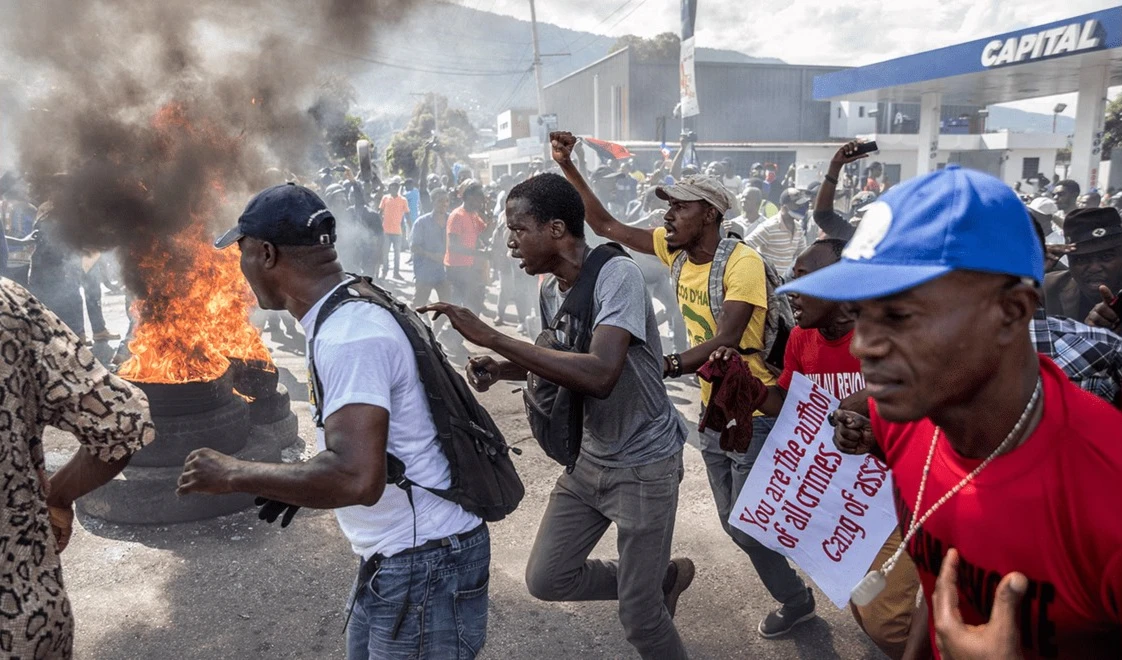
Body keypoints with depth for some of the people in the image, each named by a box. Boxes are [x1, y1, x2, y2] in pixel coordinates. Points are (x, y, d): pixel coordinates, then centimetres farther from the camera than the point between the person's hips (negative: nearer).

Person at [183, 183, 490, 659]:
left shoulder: (348, 337, -24)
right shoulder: (346, 316, 8)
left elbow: (356, 478, -34)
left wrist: (234, 475, -22)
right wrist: (300, 487, 15)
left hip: (425, 564, -9)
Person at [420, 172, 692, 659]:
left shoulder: (617, 275, -25)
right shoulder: (550, 289, 0)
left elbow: (599, 374, -38)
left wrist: (491, 337, -36)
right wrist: (499, 369, -3)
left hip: (645, 465, -7)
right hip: (590, 458, 8)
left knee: (638, 617, 2)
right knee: (546, 578, 11)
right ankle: (662, 578, 31)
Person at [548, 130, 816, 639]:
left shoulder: (742, 263, -23)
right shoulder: (677, 249, -1)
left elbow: (727, 340, -34)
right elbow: (606, 225, 3)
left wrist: (665, 365, -47)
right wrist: (567, 168, -3)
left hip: (753, 415, -7)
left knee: (748, 526, 3)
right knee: (736, 523, 17)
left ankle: (796, 600, 32)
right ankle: (793, 598, 40)